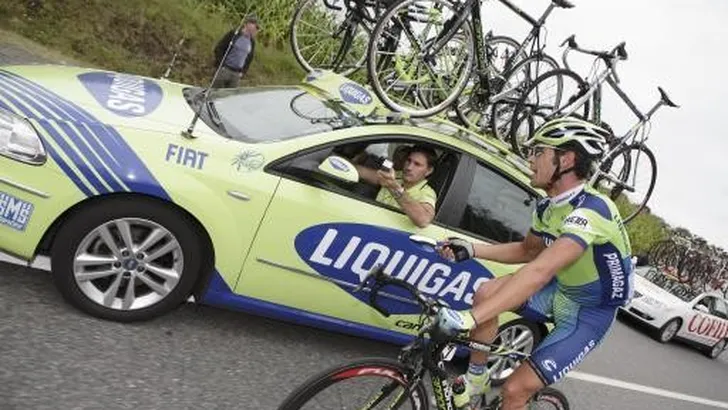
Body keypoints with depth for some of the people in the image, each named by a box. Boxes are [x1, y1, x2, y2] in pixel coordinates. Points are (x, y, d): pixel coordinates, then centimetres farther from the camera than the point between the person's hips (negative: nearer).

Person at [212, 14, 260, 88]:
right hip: (224, 69, -4)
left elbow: (249, 59, 17)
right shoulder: (233, 34, -6)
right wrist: (220, 65, -9)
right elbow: (218, 48, -4)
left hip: (236, 74, 4)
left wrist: (243, 72, 8)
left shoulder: (252, 42, 8)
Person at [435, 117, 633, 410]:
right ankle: (476, 379, 7)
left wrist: (469, 318, -50)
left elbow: (539, 272, -44)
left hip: (590, 312, -7)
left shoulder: (591, 210, -32)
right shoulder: (547, 207, -5)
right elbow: (528, 251, 13)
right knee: (486, 293, -11)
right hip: (560, 291, 7)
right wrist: (472, 250, -1)